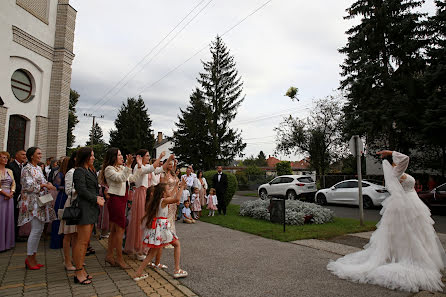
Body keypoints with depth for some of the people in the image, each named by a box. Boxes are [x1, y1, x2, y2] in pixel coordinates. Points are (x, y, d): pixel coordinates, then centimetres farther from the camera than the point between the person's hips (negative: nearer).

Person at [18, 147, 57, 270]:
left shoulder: (38, 168, 17)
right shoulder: (27, 169, -8)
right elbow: (28, 186, -15)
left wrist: (47, 184, 1)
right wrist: (44, 185, -17)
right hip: (32, 202, -8)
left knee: (39, 229, 8)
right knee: (36, 229, -9)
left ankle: (33, 256, 15)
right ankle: (29, 258, 2)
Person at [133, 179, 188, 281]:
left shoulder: (155, 200, 13)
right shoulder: (164, 201, -11)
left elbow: (171, 196, 28)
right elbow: (176, 199, -30)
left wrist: (177, 187, 34)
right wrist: (181, 187, -18)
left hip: (153, 228, 8)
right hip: (162, 226, -7)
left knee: (152, 252, 15)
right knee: (177, 244, 11)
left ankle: (138, 273, 11)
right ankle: (177, 270, 10)